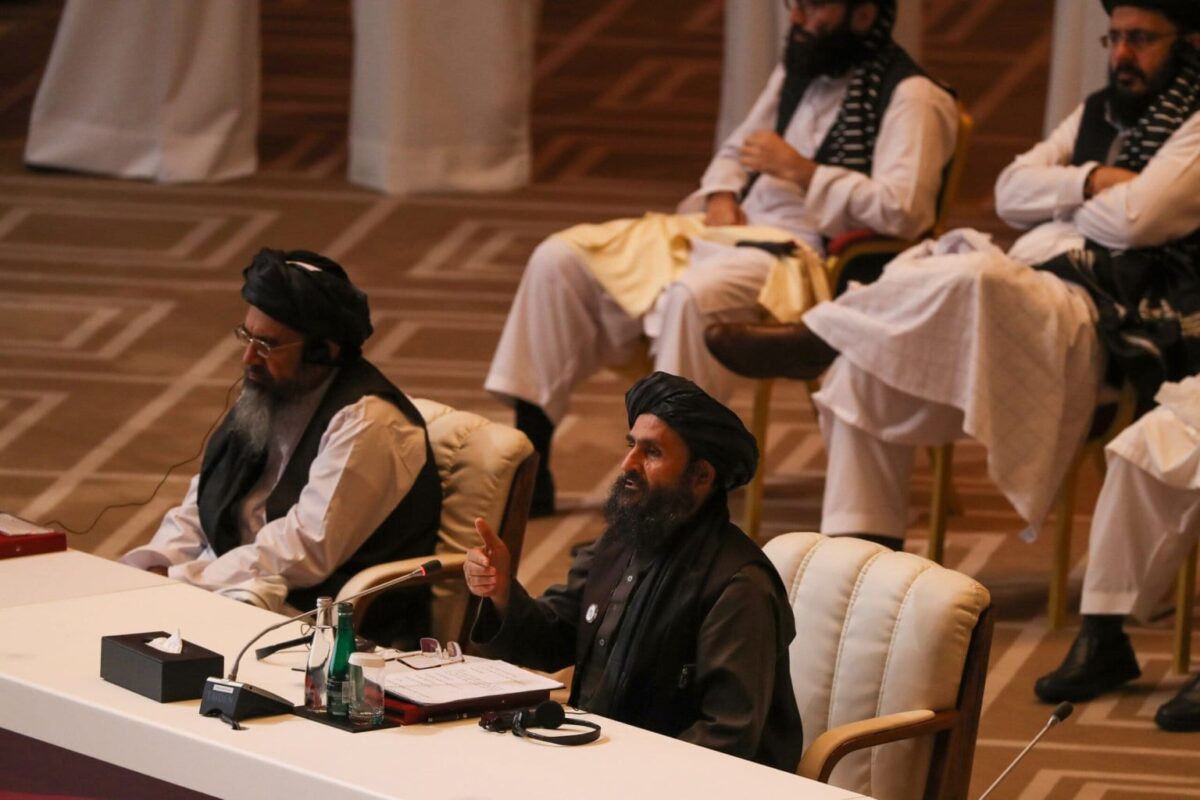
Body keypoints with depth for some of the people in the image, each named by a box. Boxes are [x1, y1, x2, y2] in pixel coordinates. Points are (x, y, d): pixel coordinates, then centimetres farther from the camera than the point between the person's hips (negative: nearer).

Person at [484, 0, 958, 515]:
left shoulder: (909, 96, -7)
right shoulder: (797, 72, 19)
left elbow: (903, 211, -20)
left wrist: (800, 171, -14)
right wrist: (721, 196, 8)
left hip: (809, 252, -9)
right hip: (736, 230, 9)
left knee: (693, 294, -40)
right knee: (558, 260, -4)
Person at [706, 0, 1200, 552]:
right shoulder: (1098, 113, 25)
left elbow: (1137, 217, -15)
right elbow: (1010, 192, 14)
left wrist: (1056, 202, 3)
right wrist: (1087, 182, -3)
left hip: (1100, 315, -9)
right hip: (1022, 294, 9)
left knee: (974, 275, -39)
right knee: (863, 365, -9)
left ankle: (815, 337, -17)